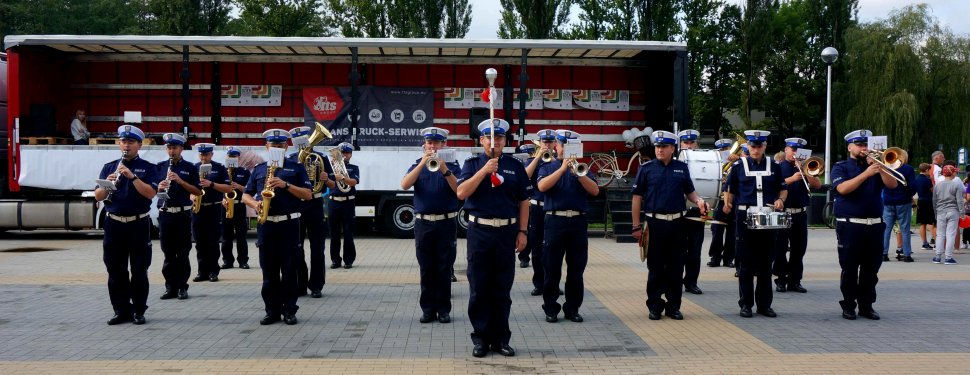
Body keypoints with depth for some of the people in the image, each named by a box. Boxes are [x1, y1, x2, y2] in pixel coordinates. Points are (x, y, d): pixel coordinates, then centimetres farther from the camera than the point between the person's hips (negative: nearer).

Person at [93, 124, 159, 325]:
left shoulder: (148, 168, 3)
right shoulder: (109, 167, 12)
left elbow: (150, 193, -12)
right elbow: (98, 196, 6)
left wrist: (132, 176, -20)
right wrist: (107, 184, -14)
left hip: (138, 224, -3)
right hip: (114, 225, 3)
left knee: (139, 271, 2)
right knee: (115, 271, 5)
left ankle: (139, 310, 10)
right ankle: (121, 310, 14)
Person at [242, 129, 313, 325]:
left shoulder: (296, 168, 7)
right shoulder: (258, 169, 14)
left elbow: (308, 195, -1)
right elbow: (246, 195, 15)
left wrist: (286, 185, -13)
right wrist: (255, 204, -7)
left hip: (289, 224, -2)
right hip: (266, 225, 2)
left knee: (289, 270, 0)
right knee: (268, 271, 4)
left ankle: (289, 310, 7)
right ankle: (272, 310, 11)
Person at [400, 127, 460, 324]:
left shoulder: (452, 165, 4)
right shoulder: (417, 165, 8)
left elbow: (459, 190, -10)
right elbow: (404, 185, -10)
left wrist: (445, 171, -23)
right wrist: (423, 163, -19)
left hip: (446, 223, -1)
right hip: (423, 224, 1)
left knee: (444, 269, 3)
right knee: (426, 269, 4)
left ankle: (443, 309, 9)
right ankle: (428, 309, 10)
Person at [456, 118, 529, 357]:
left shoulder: (515, 166, 7)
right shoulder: (473, 164, 3)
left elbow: (523, 201, 9)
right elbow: (461, 193, -12)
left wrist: (522, 232, 2)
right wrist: (484, 170, -18)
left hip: (507, 232, 1)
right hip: (479, 230, -1)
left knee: (502, 290, 6)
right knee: (479, 288, 3)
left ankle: (500, 338, 15)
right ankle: (481, 338, 12)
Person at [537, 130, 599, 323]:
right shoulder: (548, 167, 6)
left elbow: (595, 191, -3)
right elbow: (542, 186, -14)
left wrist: (577, 173, -15)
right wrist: (562, 168, -18)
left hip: (578, 222, 2)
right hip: (555, 221, -2)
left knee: (576, 270, 6)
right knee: (552, 269, 2)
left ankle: (572, 308, 14)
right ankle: (551, 308, 10)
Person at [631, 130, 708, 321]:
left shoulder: (682, 168, 9)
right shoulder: (646, 168, 1)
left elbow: (689, 191, 17)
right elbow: (637, 197, 0)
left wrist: (698, 200, -6)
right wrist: (637, 226, -4)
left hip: (677, 224, 3)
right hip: (655, 223, -2)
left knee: (676, 268, 7)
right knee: (655, 268, 3)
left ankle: (673, 306, 16)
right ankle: (654, 306, 12)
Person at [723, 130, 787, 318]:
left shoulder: (774, 166, 9)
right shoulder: (738, 166, 4)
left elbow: (783, 188, 17)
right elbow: (730, 191, 7)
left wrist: (780, 200, -4)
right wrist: (727, 204, -12)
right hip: (745, 219, -2)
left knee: (765, 264, 6)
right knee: (746, 264, 1)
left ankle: (764, 304, 13)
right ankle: (746, 304, 8)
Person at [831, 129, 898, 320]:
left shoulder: (873, 165, 14)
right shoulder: (841, 167, 2)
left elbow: (892, 185, 2)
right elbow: (842, 188, -17)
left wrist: (879, 166, -10)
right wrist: (866, 173, -23)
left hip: (875, 225, 4)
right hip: (850, 225, -4)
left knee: (871, 269, 7)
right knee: (850, 269, -1)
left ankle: (866, 305, 14)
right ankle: (848, 305, 7)